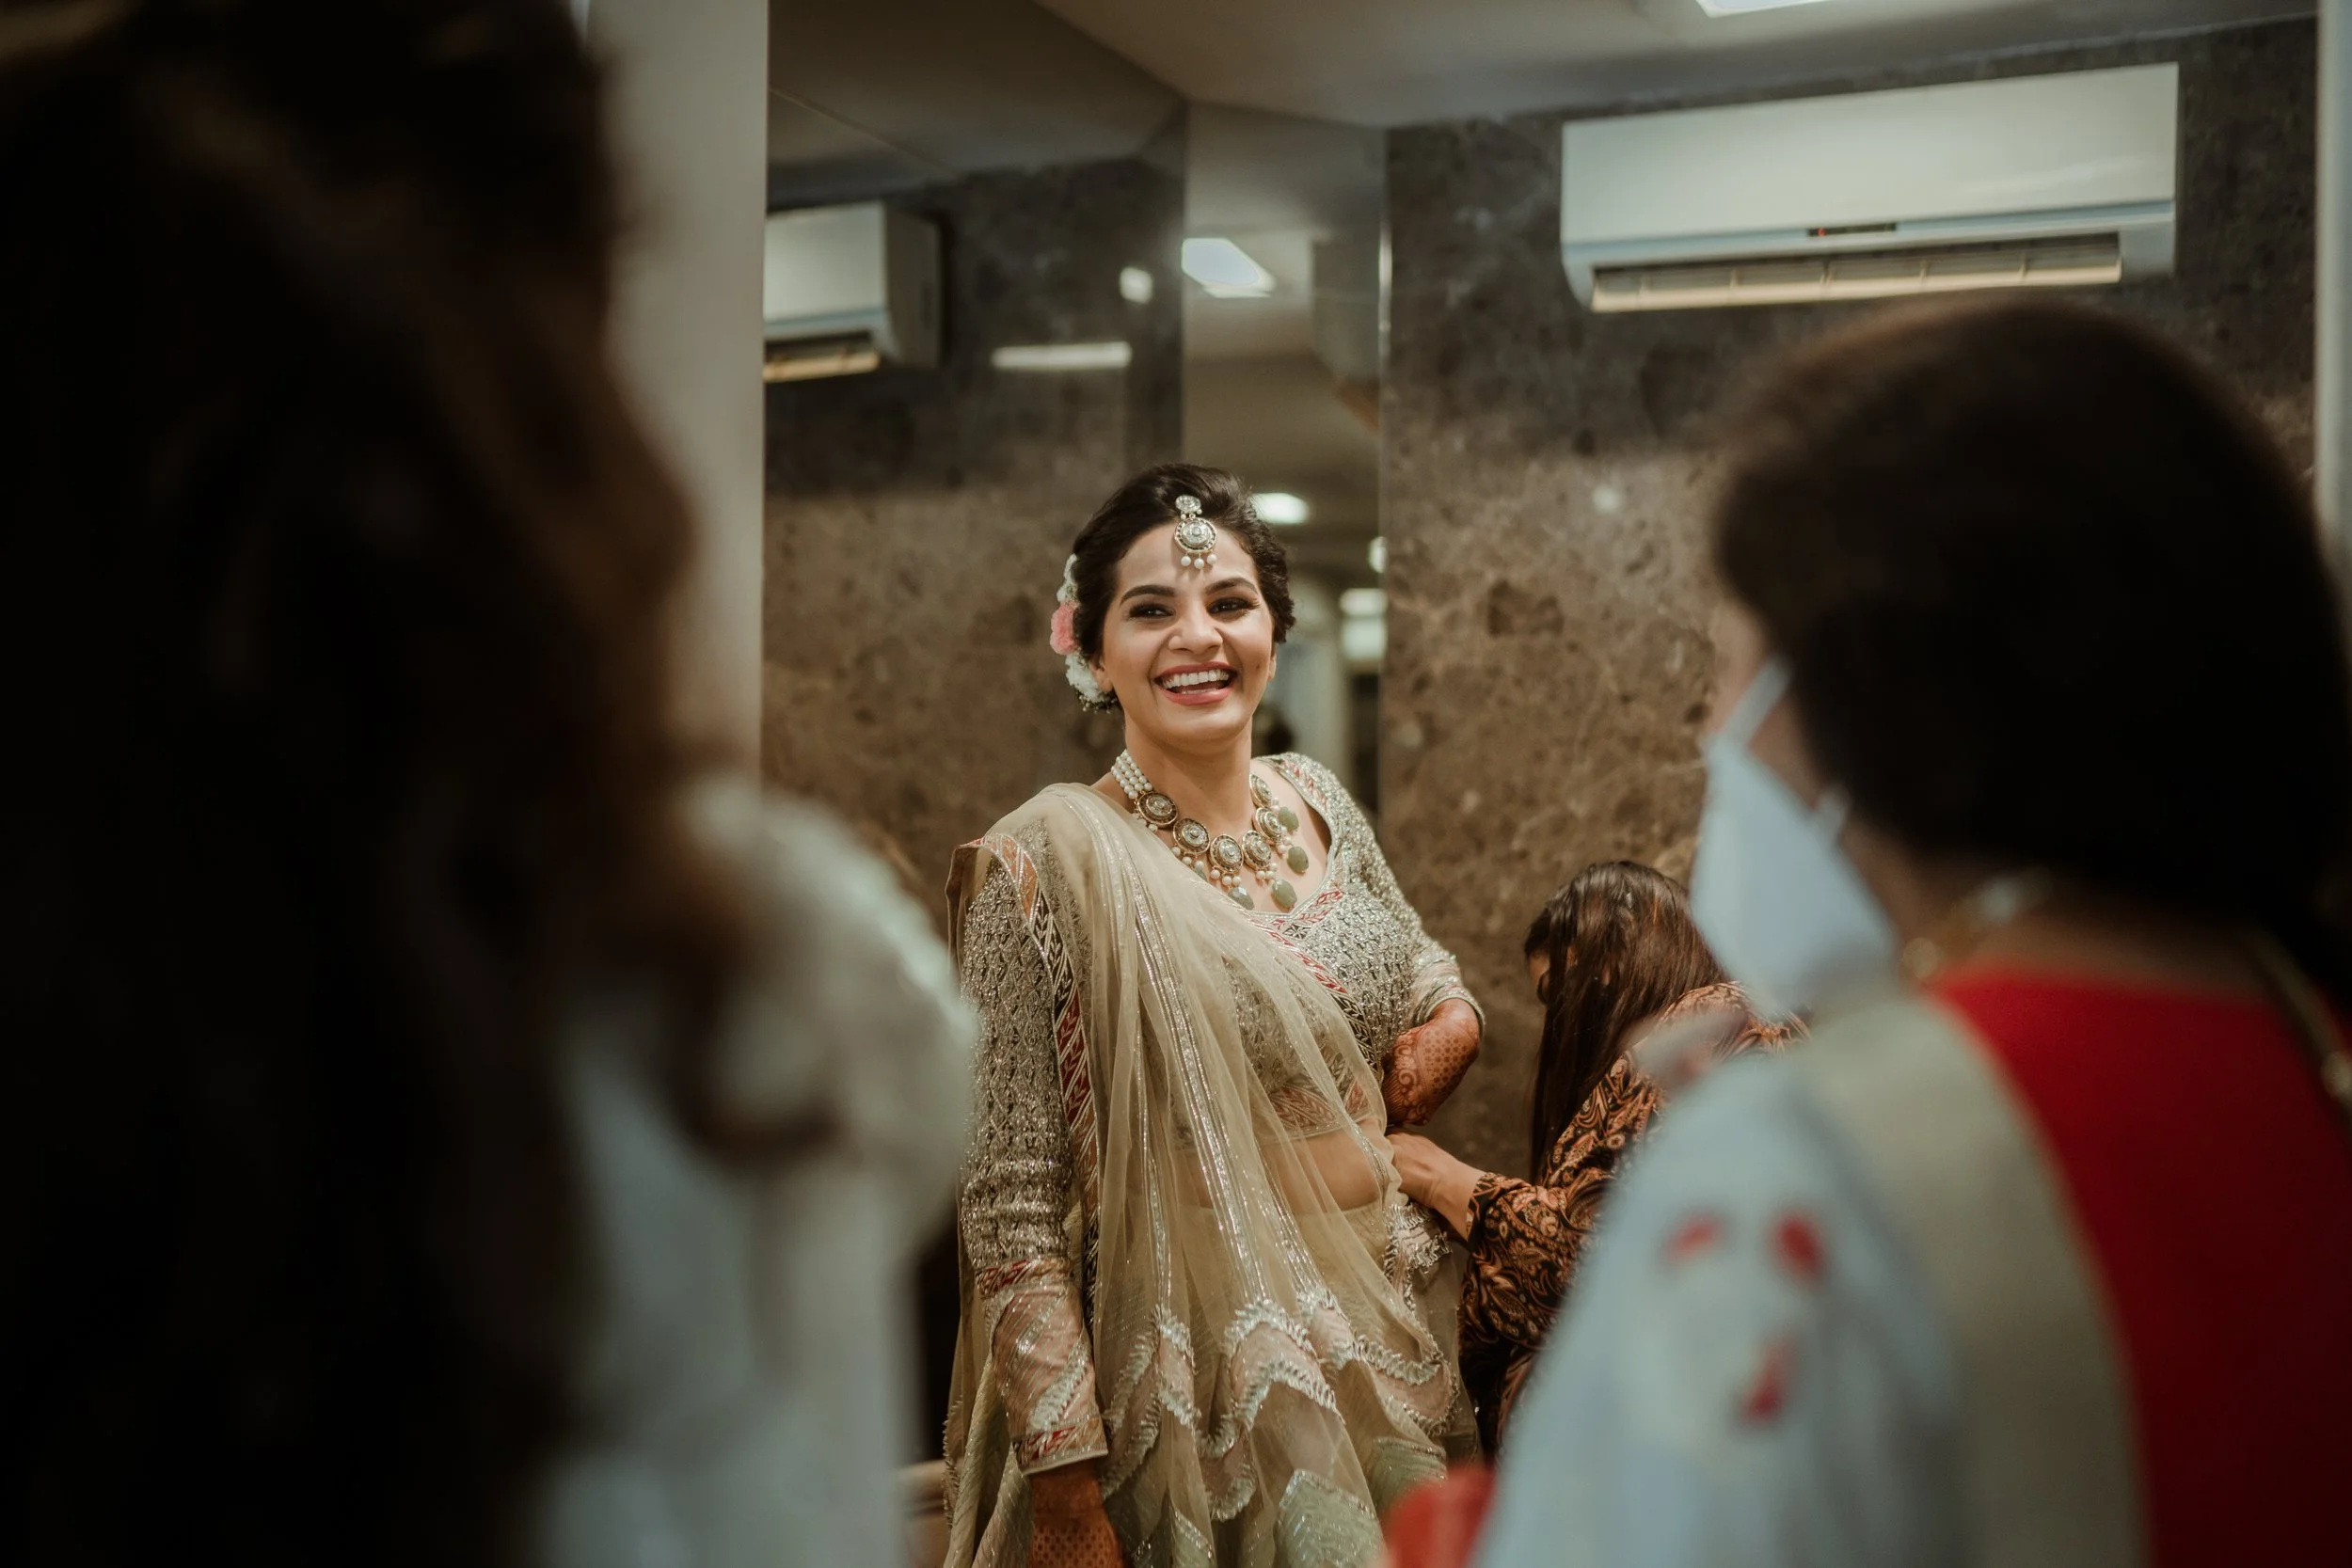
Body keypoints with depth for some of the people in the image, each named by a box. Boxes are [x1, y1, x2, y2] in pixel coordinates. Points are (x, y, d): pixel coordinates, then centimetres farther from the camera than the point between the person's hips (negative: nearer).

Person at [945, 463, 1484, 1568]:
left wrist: (1451, 1019, -1)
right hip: (1204, 1363, -6)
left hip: (1394, 1338, 6)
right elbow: (1012, 1204, -15)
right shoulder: (1051, 861, -15)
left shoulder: (1317, 801, 2)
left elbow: (1423, 964, 22)